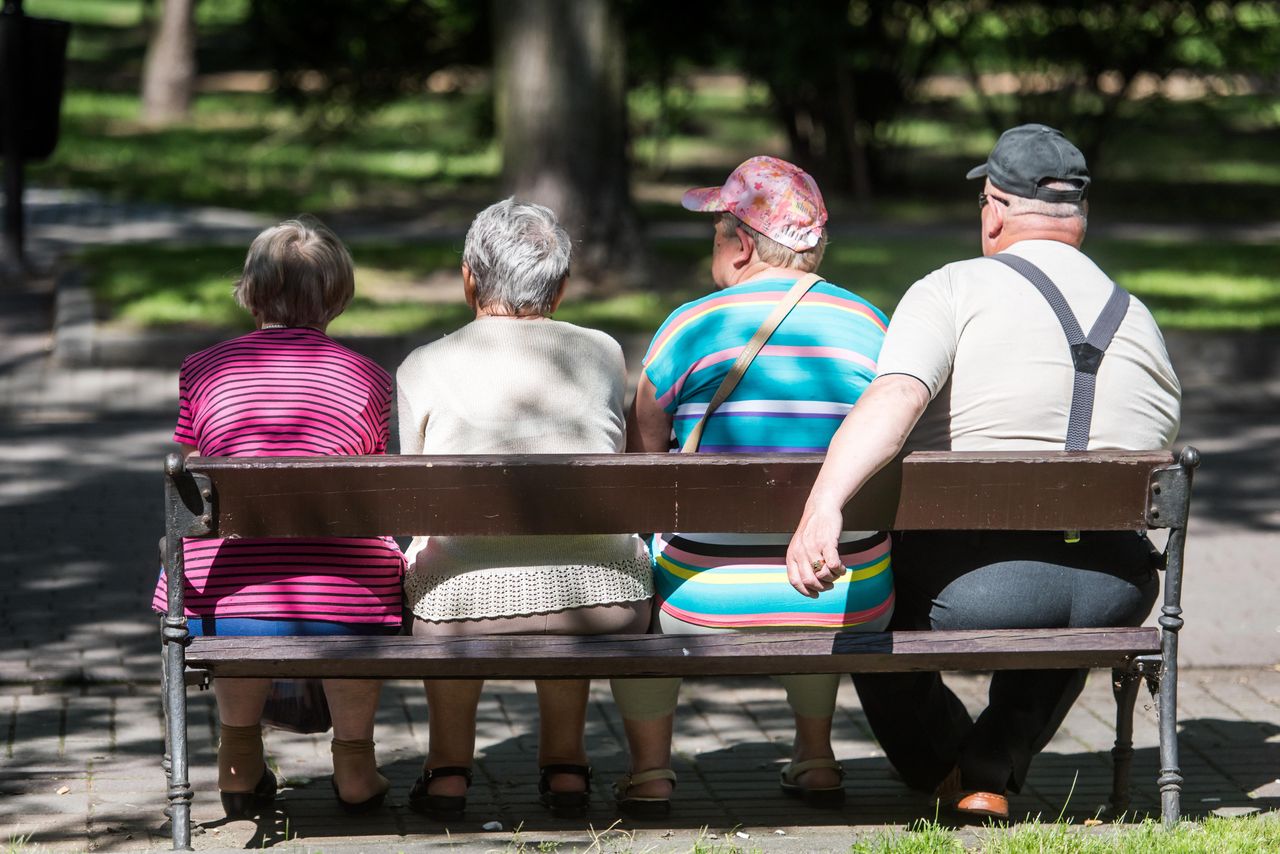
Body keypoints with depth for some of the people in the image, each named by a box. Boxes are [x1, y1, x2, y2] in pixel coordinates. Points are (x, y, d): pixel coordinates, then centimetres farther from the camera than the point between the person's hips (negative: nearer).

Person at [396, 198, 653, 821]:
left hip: (468, 614, -2)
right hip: (606, 608, 2)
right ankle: (564, 764, 41)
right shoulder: (603, 354, 9)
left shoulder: (424, 368, 4)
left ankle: (449, 767, 37)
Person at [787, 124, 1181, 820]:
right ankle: (993, 772, 27)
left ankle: (944, 766, 33)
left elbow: (895, 399, -23)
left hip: (973, 586, -4)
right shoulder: (1139, 321, 11)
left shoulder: (952, 291, -5)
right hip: (1118, 598, 4)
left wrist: (822, 508, -35)